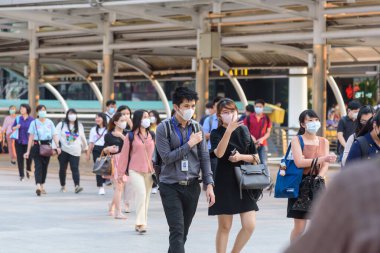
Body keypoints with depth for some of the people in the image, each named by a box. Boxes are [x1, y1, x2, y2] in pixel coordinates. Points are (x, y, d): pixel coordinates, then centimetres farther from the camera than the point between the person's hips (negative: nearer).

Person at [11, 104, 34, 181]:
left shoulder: (31, 119, -1)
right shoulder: (18, 119, 6)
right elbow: (12, 128, 12)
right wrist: (16, 127, -10)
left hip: (28, 142, -2)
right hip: (19, 141, 2)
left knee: (29, 157, -1)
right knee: (20, 158, 0)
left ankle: (28, 170, 29)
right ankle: (21, 175, 8)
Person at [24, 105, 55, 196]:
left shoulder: (50, 123, 6)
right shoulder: (34, 123, 0)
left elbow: (54, 135, 5)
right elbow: (31, 137, -1)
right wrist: (28, 151, -5)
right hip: (37, 146, -3)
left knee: (45, 166, 9)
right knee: (38, 166, -13)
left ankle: (42, 186, 22)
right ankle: (38, 186, -25)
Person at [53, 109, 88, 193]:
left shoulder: (79, 126, 12)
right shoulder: (61, 125, 2)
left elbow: (82, 137, 21)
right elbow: (56, 135, -5)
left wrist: (85, 147, 26)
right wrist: (57, 147, -15)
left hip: (75, 151, 1)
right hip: (63, 150, -1)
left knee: (75, 168, -12)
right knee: (63, 168, 7)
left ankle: (77, 186, -25)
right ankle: (63, 186, 20)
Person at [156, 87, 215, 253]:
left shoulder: (197, 128, 7)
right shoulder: (164, 128, -5)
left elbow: (204, 158, 8)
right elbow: (166, 157, -12)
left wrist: (209, 184, 0)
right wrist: (189, 144, -11)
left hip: (192, 187, 4)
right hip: (171, 187, -4)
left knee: (183, 232, 9)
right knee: (177, 231, -11)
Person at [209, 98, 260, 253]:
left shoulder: (244, 131, 9)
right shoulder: (216, 134, -2)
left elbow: (255, 157, 11)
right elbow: (219, 153, -22)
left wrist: (241, 156, -8)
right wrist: (229, 130, -29)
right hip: (224, 183, -3)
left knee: (249, 225, -5)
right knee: (224, 227, 2)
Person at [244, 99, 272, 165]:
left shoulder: (266, 118, 6)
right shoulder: (249, 117, 3)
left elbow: (268, 132, 7)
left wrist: (262, 139, -10)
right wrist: (251, 136, -13)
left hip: (262, 144, 1)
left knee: (264, 163, -3)